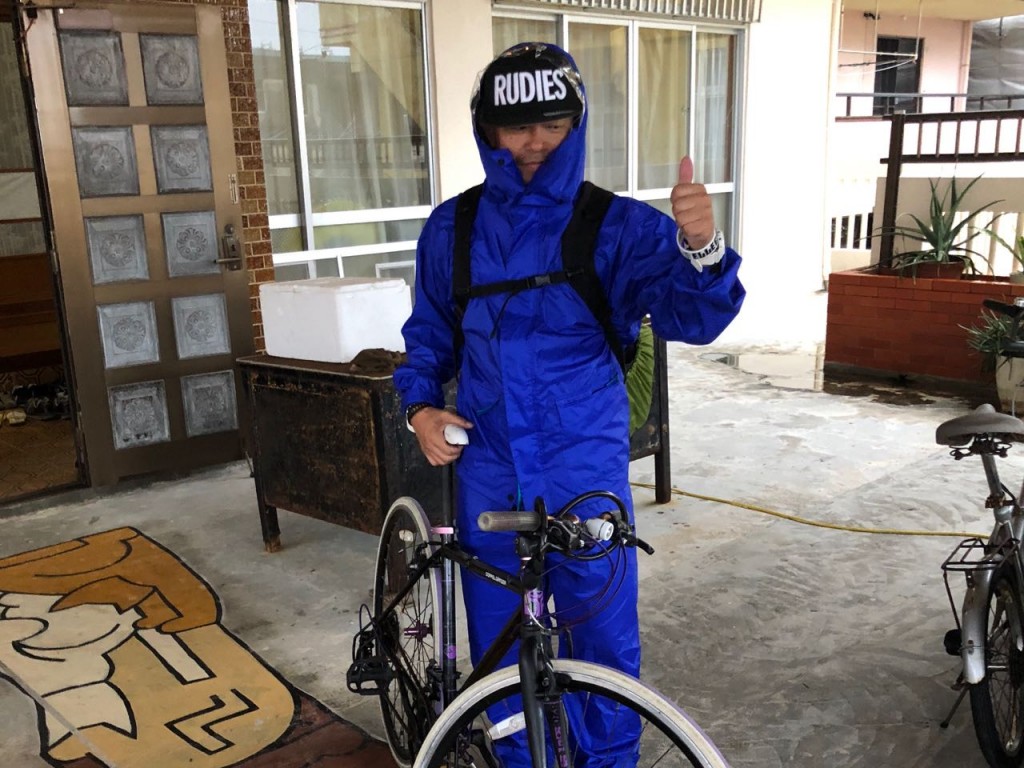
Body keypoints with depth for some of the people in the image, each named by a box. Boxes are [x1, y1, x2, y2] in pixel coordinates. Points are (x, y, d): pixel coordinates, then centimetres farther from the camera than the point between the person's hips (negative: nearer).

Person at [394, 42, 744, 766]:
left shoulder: (619, 226, -7)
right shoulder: (452, 228, 3)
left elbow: (689, 316, -19)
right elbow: (429, 332, 14)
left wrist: (701, 248, -39)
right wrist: (421, 406, -2)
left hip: (586, 469, -2)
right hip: (489, 470, 3)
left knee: (606, 643, 9)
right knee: (499, 648, 16)